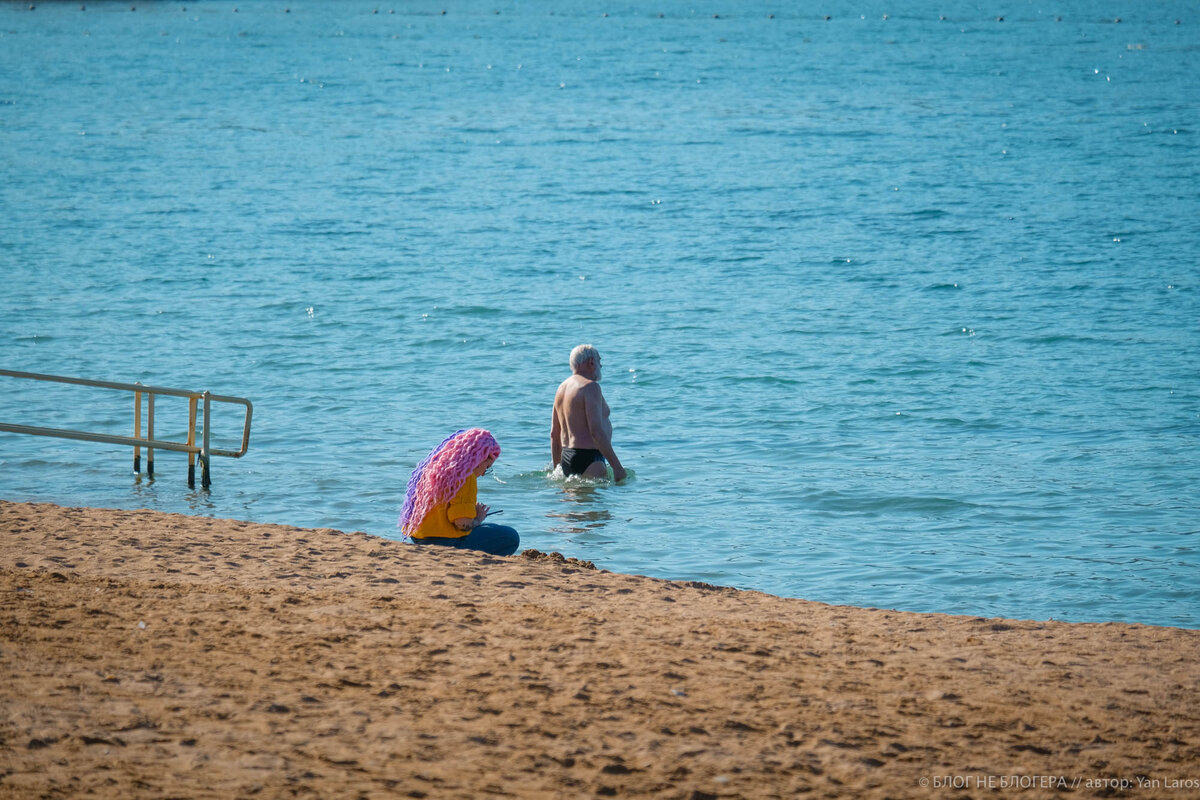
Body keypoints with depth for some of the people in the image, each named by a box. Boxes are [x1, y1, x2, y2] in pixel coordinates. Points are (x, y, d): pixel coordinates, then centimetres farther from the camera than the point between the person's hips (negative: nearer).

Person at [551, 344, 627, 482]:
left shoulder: (563, 387, 17)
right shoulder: (590, 386, -10)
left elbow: (554, 434, 20)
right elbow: (596, 431, -19)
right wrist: (617, 466, -18)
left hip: (567, 457, 10)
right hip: (588, 459, -10)